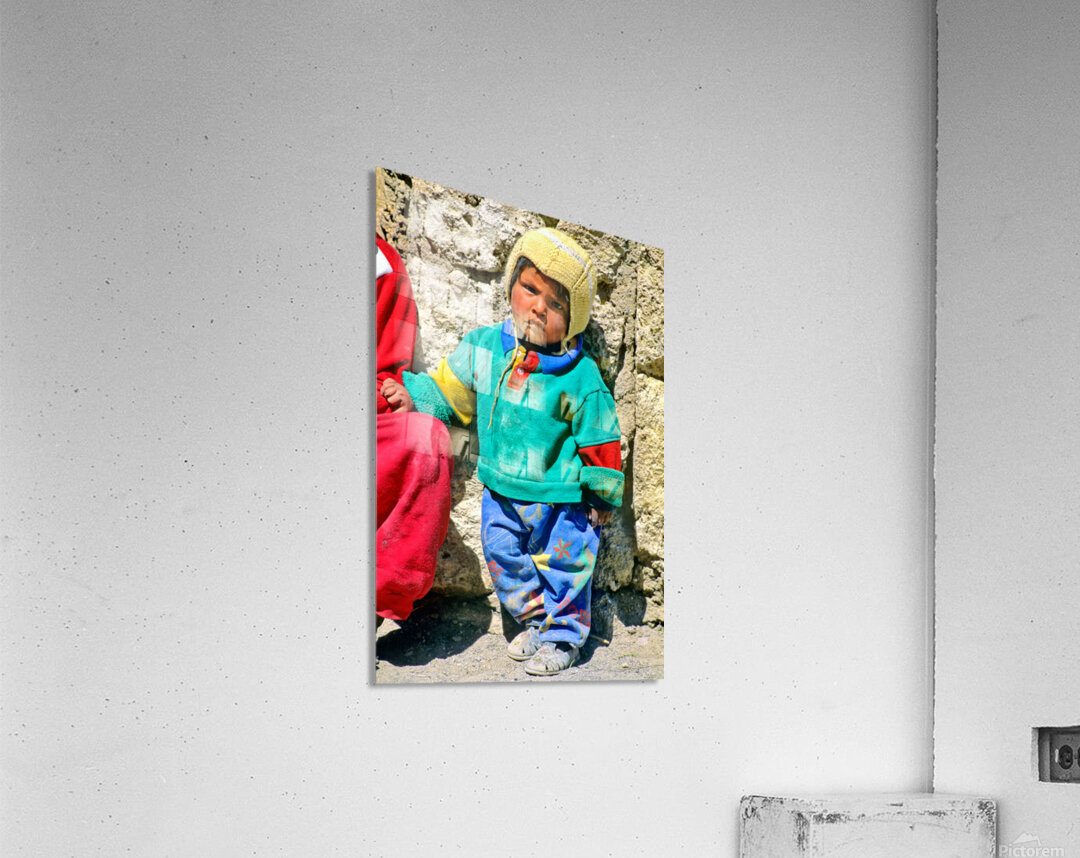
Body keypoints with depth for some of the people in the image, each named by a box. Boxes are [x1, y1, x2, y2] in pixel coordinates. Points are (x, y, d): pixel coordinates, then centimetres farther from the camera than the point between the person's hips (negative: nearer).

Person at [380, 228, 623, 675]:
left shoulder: (580, 378, -21)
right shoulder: (483, 347, -8)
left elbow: (599, 443, -11)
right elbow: (450, 391, 8)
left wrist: (602, 499, -4)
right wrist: (414, 395, -8)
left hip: (560, 500, -5)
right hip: (501, 493, 5)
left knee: (562, 569, 9)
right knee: (504, 559, 19)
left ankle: (563, 636, 33)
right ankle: (534, 620, 42)